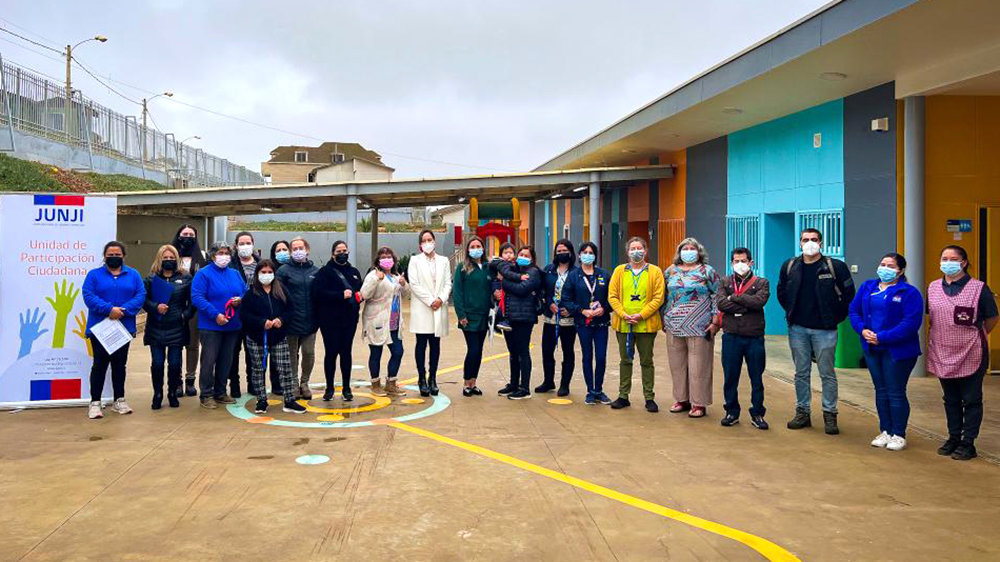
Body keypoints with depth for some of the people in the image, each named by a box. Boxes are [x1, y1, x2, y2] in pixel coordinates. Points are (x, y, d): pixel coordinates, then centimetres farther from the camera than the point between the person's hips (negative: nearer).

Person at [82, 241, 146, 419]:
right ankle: (95, 402, 5)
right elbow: (88, 296, -11)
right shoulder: (94, 274, 2)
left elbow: (140, 295, -3)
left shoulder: (133, 275, 8)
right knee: (100, 364, -2)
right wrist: (109, 309, -23)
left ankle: (119, 400, 20)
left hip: (124, 328, 2)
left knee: (120, 364, 11)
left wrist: (123, 310, -18)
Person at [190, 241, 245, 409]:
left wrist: (240, 300, -8)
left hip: (233, 326, 6)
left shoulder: (235, 274, 13)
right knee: (209, 361, -3)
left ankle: (220, 392, 24)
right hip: (211, 326, -6)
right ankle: (206, 395, 6)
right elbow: (197, 297, -16)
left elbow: (245, 293, 16)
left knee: (226, 361, 12)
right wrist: (215, 314, -23)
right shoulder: (203, 274, -6)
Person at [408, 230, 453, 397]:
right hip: (421, 309, -2)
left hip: (439, 308, 2)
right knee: (421, 344, -2)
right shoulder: (415, 260, 4)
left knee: (435, 344, 4)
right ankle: (422, 379, 3)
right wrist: (430, 301, -11)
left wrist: (441, 299, -10)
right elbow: (414, 284, -5)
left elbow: (448, 283, 7)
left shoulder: (444, 261, 13)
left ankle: (432, 379, 10)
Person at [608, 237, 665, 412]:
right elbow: (612, 296, 2)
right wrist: (623, 314, -11)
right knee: (625, 360, 11)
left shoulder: (655, 272, 0)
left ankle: (649, 398, 14)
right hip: (623, 324, 2)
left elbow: (658, 298, -6)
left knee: (646, 361, 6)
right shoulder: (619, 271, 6)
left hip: (646, 324, -2)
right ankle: (623, 396, 20)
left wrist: (641, 315, -14)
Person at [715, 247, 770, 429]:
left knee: (756, 378, 6)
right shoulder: (725, 282, 9)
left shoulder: (761, 283, 6)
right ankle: (732, 412, 19)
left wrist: (734, 298, -9)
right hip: (731, 337, 1)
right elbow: (720, 303, -9)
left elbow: (759, 301, -15)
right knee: (730, 377, 7)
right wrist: (746, 306, -12)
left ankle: (757, 414, 18)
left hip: (754, 337, -1)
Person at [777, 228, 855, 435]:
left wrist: (836, 316, 1)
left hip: (824, 329, -3)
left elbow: (849, 294, 3)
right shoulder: (789, 266, 5)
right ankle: (802, 412, 18)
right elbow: (782, 292, 19)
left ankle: (830, 415, 12)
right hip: (797, 329, 3)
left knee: (827, 374, 3)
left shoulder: (835, 267, -3)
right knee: (801, 373, 9)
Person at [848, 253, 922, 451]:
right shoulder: (867, 287, 9)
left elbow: (911, 323, -18)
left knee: (896, 393, 1)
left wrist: (882, 337, -21)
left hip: (898, 351, -5)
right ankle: (885, 432, 24)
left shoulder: (909, 293, -9)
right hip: (872, 349, 5)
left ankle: (899, 435, 14)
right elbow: (854, 311, 10)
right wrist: (862, 330, -9)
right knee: (881, 391, 13)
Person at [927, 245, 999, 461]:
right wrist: (944, 334, 11)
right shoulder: (933, 288, 6)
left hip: (970, 355, -4)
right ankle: (953, 438, 25)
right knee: (950, 399, 14)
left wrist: (974, 337, 6)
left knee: (971, 400, 5)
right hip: (942, 353, 5)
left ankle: (968, 443, 12)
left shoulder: (978, 288, -8)